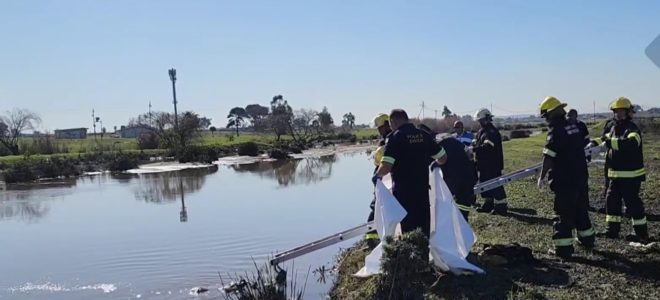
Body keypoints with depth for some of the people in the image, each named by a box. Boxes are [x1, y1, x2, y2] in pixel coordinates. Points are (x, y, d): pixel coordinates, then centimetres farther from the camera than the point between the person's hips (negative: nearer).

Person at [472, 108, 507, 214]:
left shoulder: (492, 132, -17)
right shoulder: (481, 131, 15)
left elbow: (488, 147, -28)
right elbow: (480, 143, 22)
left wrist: (474, 149, -31)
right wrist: (475, 143, -1)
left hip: (493, 165, -10)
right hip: (483, 164, 10)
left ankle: (501, 207, -1)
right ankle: (488, 204, 27)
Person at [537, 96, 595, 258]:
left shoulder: (555, 130, -16)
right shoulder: (574, 126, 9)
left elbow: (548, 157, -18)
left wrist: (542, 177, -9)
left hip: (564, 179, -8)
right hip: (580, 176, 8)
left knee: (563, 212, -2)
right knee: (580, 208, 21)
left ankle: (564, 247, 1)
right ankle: (587, 239, 35)